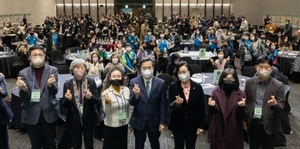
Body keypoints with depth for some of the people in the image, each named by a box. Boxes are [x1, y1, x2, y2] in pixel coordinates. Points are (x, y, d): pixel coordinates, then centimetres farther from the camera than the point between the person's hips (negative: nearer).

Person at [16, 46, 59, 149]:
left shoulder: (52, 70, -2)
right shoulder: (23, 73, -2)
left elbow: (54, 92, -10)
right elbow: (24, 97, -7)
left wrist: (50, 85, -32)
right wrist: (23, 89, -29)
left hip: (49, 113, 0)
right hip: (31, 114, 0)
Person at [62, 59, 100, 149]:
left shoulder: (91, 82, -3)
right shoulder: (67, 84, -2)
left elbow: (97, 100, -3)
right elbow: (64, 105, 0)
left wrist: (90, 97, -25)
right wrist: (68, 99, -22)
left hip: (89, 119, 0)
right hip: (74, 120, 0)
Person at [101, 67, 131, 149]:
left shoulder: (126, 90, -2)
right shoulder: (106, 92, -13)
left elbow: (129, 108, 7)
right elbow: (106, 112, -15)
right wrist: (107, 102, -33)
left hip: (124, 125, 3)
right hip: (111, 127, -3)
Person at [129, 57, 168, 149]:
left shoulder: (160, 83, -9)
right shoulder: (134, 82, -9)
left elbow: (163, 104, -5)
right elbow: (132, 103, -12)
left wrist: (163, 122, -6)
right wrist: (136, 95, -33)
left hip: (154, 121, 0)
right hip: (138, 121, 0)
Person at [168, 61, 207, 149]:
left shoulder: (197, 87, -8)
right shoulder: (173, 86, -9)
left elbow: (202, 108, -2)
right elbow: (170, 106, -11)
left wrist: (201, 125, -1)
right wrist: (176, 103, -34)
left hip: (192, 125, 1)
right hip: (177, 125, 0)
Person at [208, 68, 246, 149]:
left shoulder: (241, 94, -7)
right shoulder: (216, 92, -4)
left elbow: (241, 116, -7)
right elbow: (212, 113, -2)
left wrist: (241, 107, -26)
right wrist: (212, 106, -23)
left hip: (234, 131, -1)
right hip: (218, 129, 1)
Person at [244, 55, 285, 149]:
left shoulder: (278, 85, -9)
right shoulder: (249, 82, 0)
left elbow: (281, 107, -9)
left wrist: (275, 104, -31)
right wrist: (244, 120, 6)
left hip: (269, 125, -2)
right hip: (252, 124, 2)